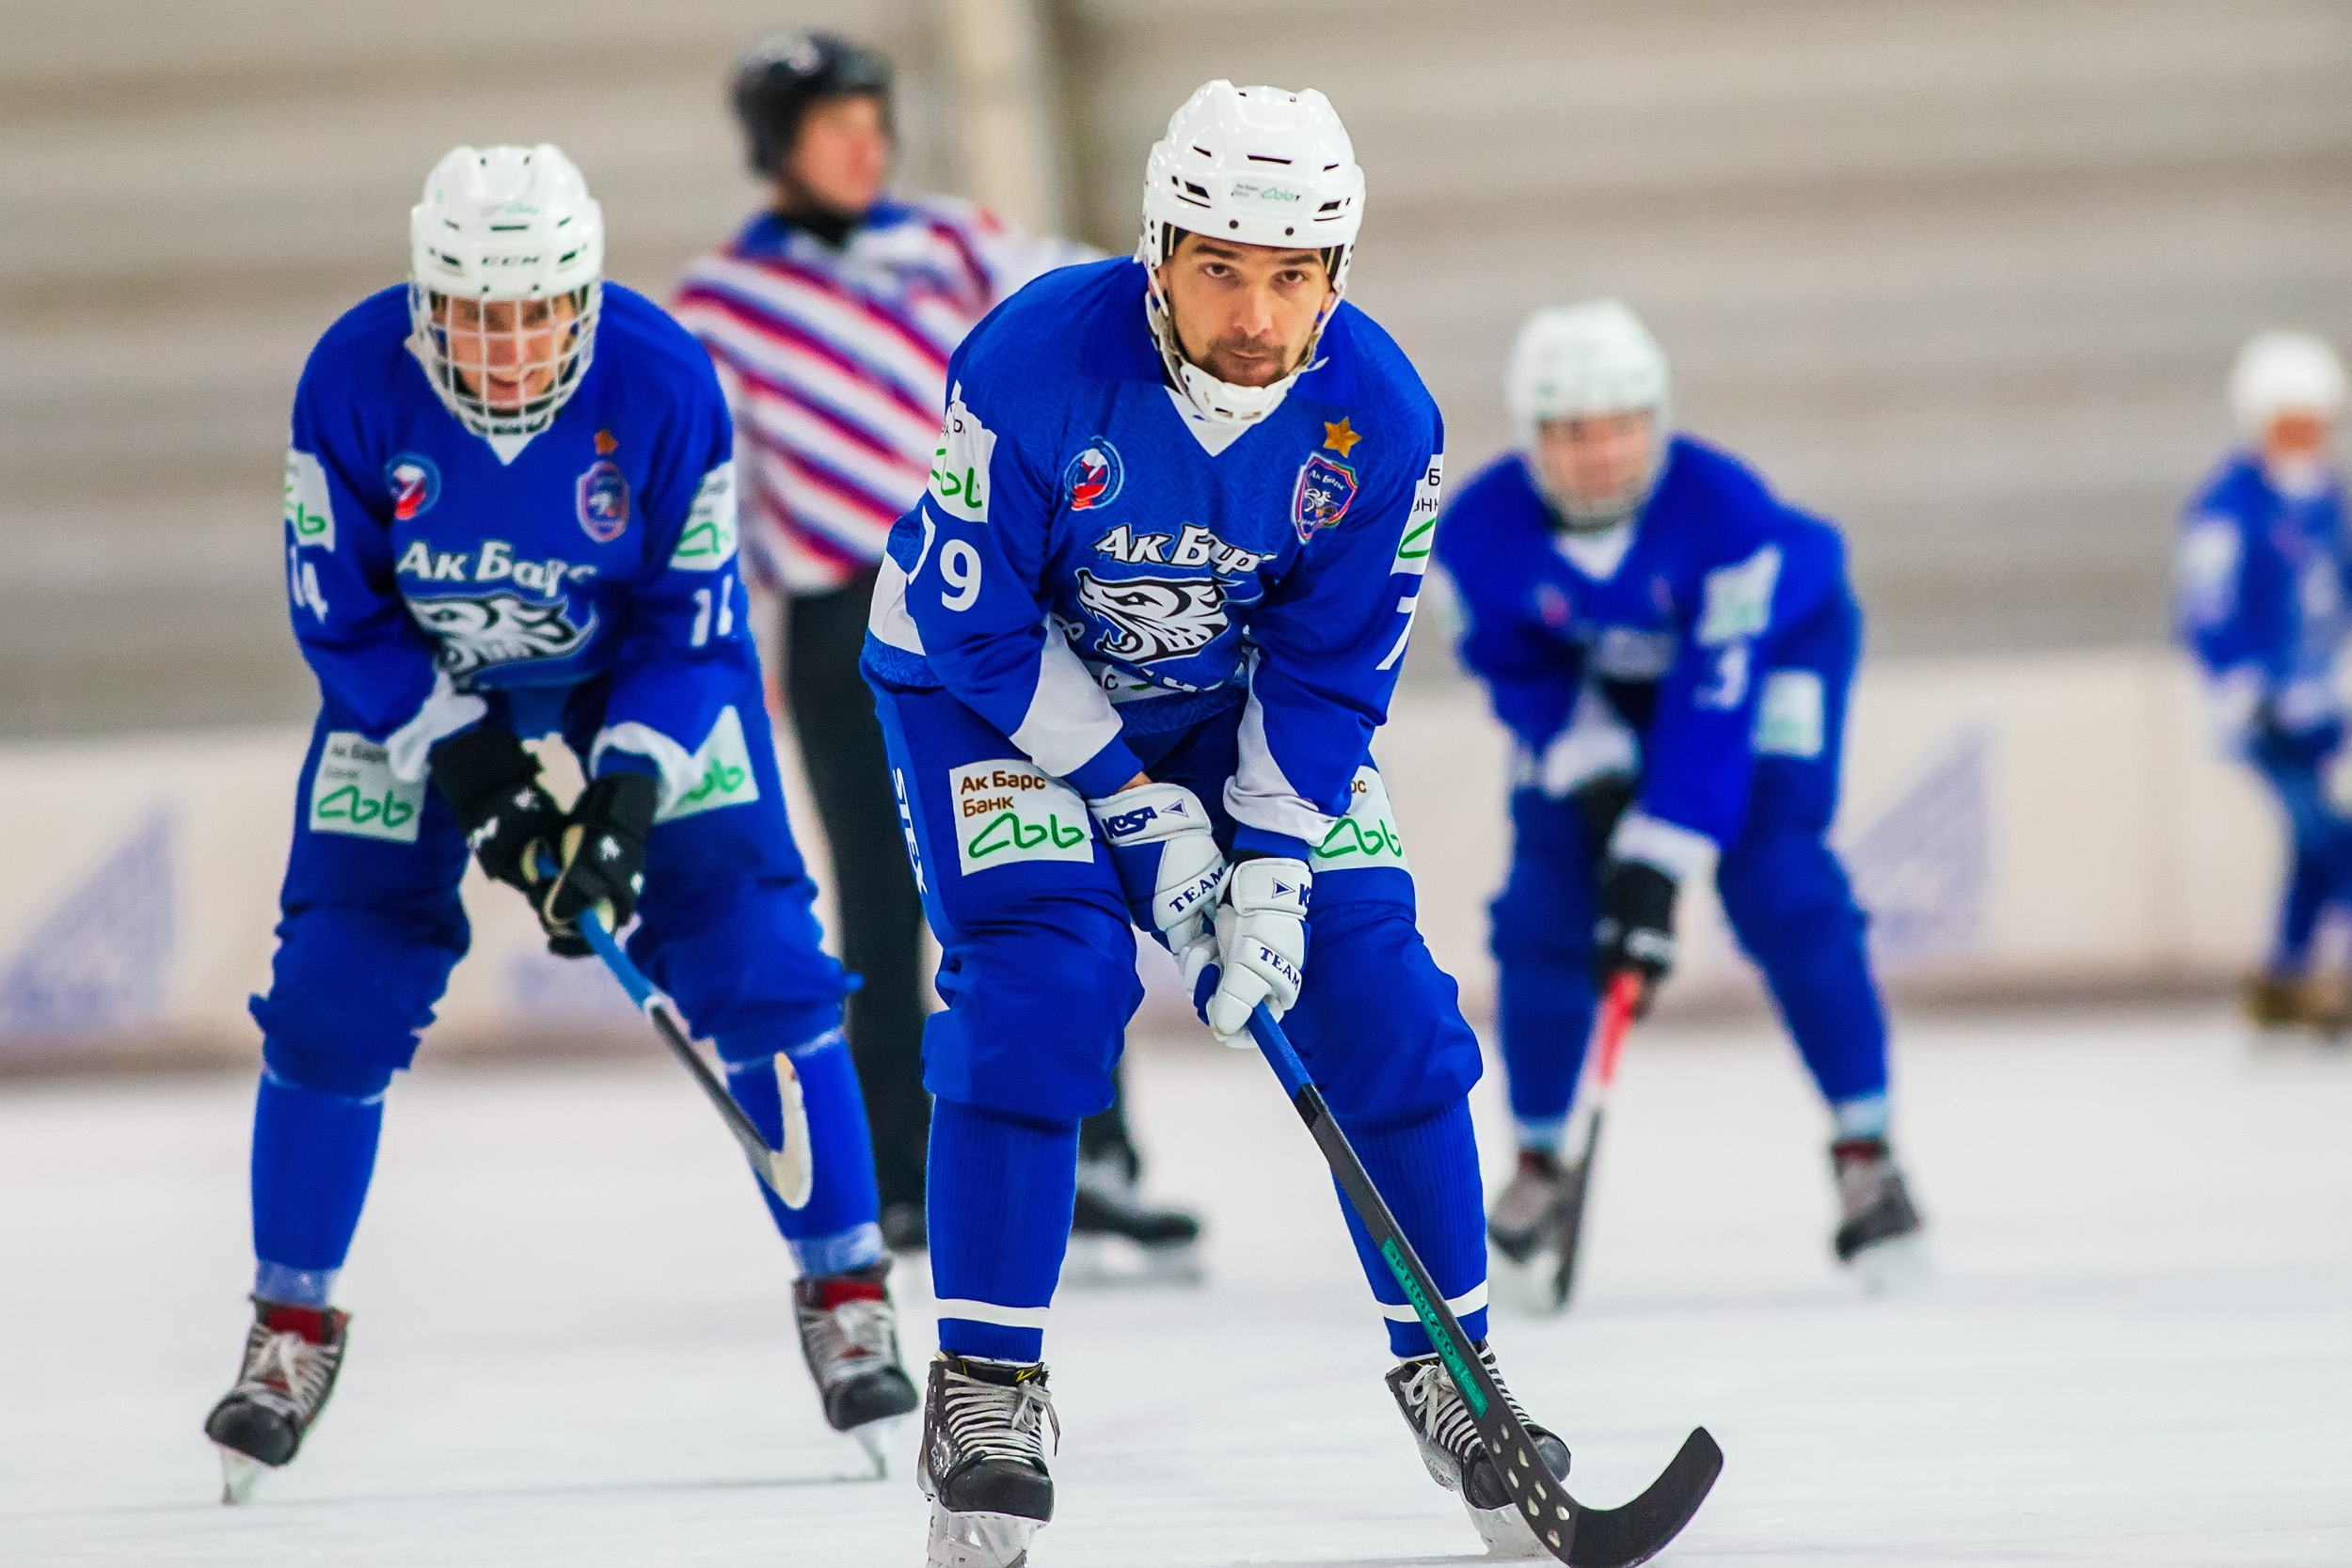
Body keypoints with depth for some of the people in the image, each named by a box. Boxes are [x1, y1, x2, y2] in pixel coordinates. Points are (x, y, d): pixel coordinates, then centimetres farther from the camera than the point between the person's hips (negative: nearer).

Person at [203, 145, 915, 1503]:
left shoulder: (664, 382, -29)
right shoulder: (354, 382, -28)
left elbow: (693, 617, -19)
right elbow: (340, 615, -16)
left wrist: (630, 789, -30)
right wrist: (471, 765, -25)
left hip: (643, 664, -1)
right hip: (417, 677, 1)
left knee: (750, 953, -12)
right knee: (339, 981, -6)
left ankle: (846, 1289, 1)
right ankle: (293, 1325, 11)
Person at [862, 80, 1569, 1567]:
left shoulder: (1379, 418, -21)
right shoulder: (1033, 365, -32)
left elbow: (1333, 668, -12)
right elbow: (973, 621, -23)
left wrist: (1275, 865, -21)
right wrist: (1135, 806, -22)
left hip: (1240, 699, 3)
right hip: (999, 679, -3)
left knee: (1372, 983, -6)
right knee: (1042, 973, -21)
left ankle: (1448, 1360, 8)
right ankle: (985, 1384, -12)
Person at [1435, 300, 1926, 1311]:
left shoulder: (1725, 512, -38)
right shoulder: (1480, 532, -29)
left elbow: (1715, 705, -37)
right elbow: (1512, 660, -9)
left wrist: (1658, 863, -39)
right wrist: (1589, 766, -24)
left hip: (1774, 639, -3)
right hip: (1592, 684, 3)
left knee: (1779, 890, -19)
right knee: (1546, 910, -8)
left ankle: (1865, 1152, -9)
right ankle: (1538, 1169, 8)